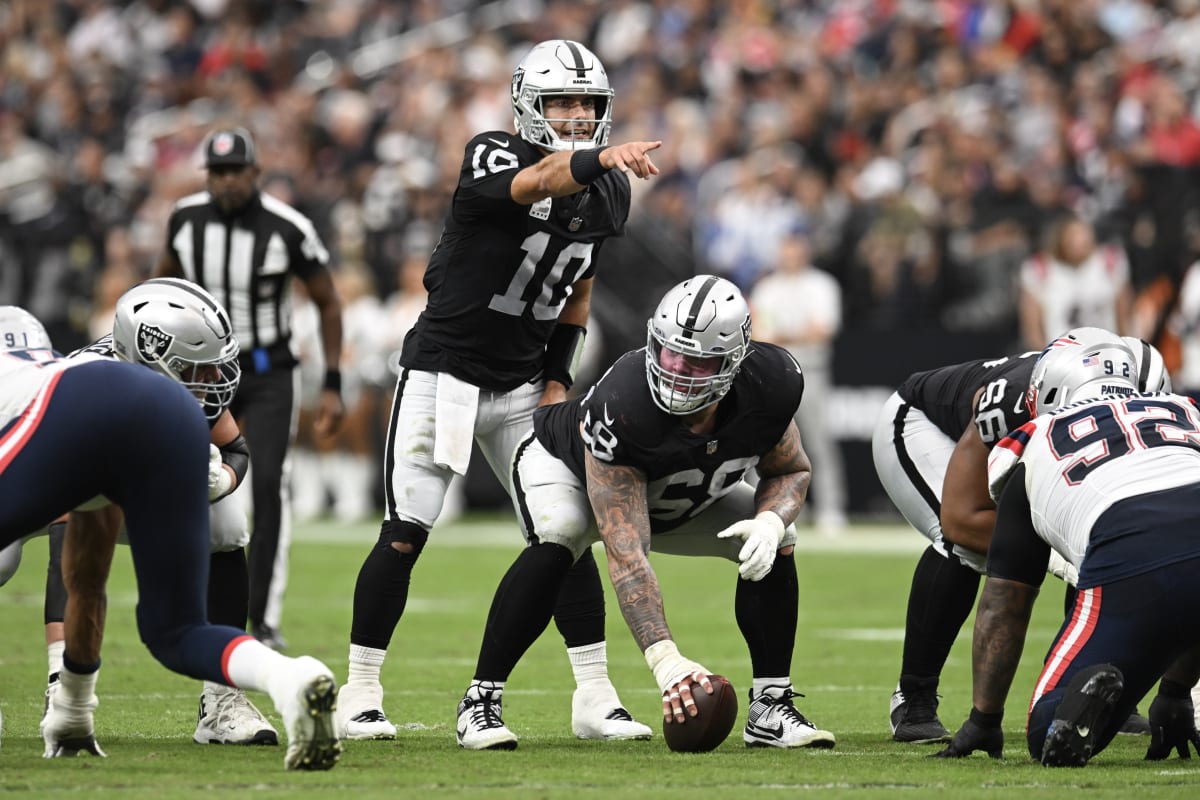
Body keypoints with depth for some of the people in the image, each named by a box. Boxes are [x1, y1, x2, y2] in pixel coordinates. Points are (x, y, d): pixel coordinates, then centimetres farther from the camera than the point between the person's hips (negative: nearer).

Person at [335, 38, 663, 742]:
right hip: (443, 374, -5)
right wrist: (602, 159, -60)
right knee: (406, 535, -6)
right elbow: (538, 182, -40)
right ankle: (361, 693, 6)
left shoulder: (608, 194, 4)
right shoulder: (492, 157, -16)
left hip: (523, 386, 5)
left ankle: (595, 697, 3)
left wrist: (559, 379, 4)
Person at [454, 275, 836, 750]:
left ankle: (771, 709, -2)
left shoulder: (770, 386, -31)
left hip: (684, 499, 5)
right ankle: (481, 700, -27)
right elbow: (625, 554, -47)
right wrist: (665, 659, -56)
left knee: (777, 544, -12)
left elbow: (792, 470, -8)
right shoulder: (619, 409, -45)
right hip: (565, 464, -5)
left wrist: (769, 521, -33)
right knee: (557, 538, -36)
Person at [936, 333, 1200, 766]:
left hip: (1130, 567, -3)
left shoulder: (1037, 445, 26)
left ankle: (1087, 695, -24)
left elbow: (1003, 608, 30)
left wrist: (983, 720, 40)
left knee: (1050, 736, 10)